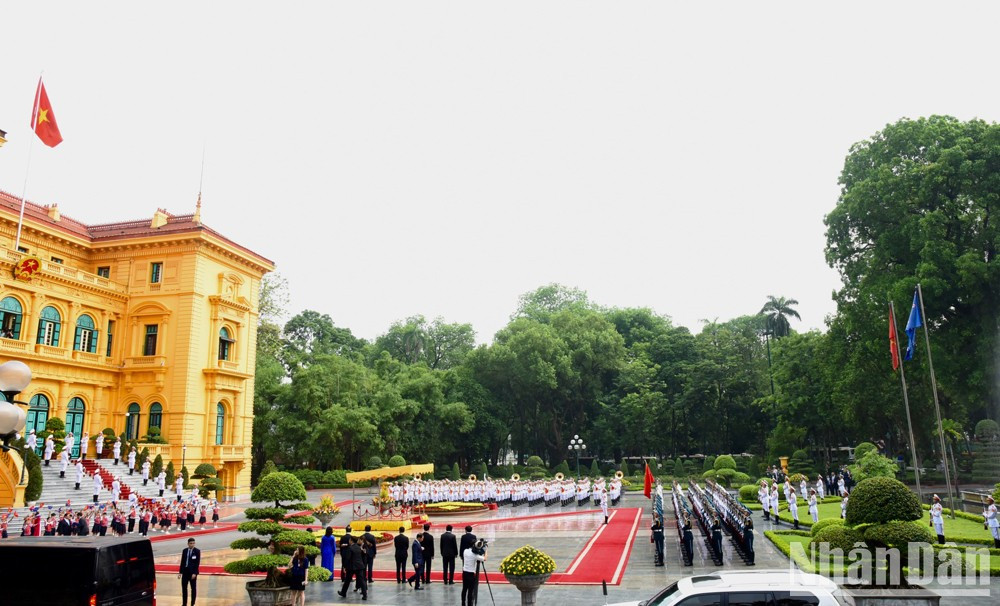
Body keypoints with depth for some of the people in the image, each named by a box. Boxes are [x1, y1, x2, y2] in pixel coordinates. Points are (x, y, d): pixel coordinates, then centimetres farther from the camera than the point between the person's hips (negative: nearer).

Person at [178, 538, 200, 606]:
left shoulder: (197, 551, -8)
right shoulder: (184, 551, 4)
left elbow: (197, 563, -12)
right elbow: (182, 562, 8)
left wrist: (194, 573, -18)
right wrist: (180, 572, 4)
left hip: (192, 572, -4)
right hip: (185, 571, 4)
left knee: (193, 588, 3)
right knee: (184, 588, 8)